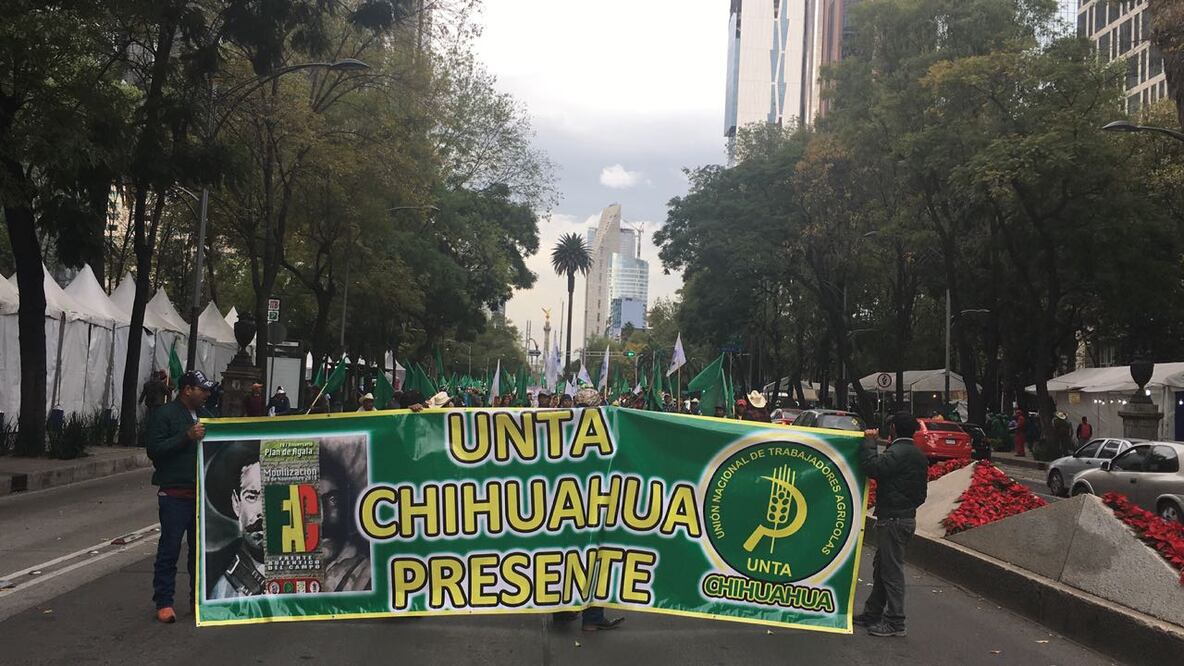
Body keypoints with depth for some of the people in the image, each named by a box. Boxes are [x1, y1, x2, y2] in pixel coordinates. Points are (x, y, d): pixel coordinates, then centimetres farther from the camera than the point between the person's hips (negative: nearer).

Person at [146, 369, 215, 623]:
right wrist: (187, 436, -21)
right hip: (175, 495, -6)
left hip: (201, 493, 7)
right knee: (169, 550, -2)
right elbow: (154, 449, -15)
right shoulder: (164, 415, -6)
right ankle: (163, 603, 6)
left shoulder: (204, 415, 15)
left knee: (201, 548, 11)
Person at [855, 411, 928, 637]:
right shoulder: (919, 456, 14)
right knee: (882, 567, 17)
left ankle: (895, 622, 0)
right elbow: (921, 492, 20)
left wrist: (868, 442, -15)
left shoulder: (897, 452, -17)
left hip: (893, 519, -10)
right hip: (907, 515, 10)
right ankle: (872, 614, 26)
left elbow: (873, 468, -28)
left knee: (892, 569, -4)